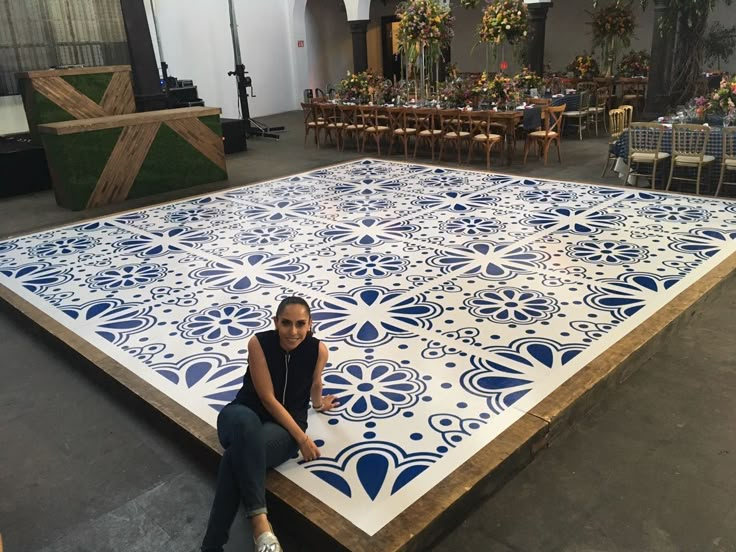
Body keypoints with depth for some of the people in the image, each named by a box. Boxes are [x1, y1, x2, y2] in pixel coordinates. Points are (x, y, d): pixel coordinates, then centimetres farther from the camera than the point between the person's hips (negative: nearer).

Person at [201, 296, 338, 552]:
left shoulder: (318, 349, -9)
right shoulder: (259, 343, -15)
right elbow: (268, 398, -16)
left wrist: (318, 404, 37)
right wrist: (302, 438, -18)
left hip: (285, 425, 1)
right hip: (243, 415, 0)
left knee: (236, 456, -35)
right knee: (246, 422, -42)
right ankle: (259, 520, -43)